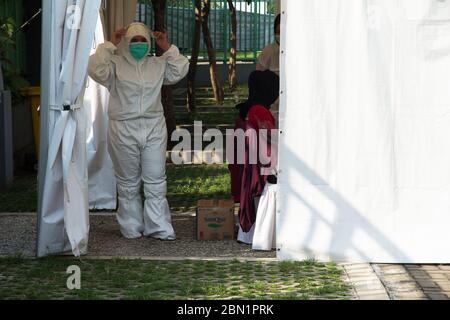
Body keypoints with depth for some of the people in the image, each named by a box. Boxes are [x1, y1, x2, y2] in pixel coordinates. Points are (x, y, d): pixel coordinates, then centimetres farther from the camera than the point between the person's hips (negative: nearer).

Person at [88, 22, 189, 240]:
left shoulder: (157, 64, 12)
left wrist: (167, 48, 3)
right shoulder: (116, 64, 0)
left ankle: (158, 227, 7)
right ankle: (131, 228, 16)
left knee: (156, 181, 1)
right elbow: (96, 68, -16)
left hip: (154, 128, 3)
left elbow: (180, 71, 9)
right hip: (123, 130, -2)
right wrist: (110, 45, -11)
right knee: (128, 183, 7)